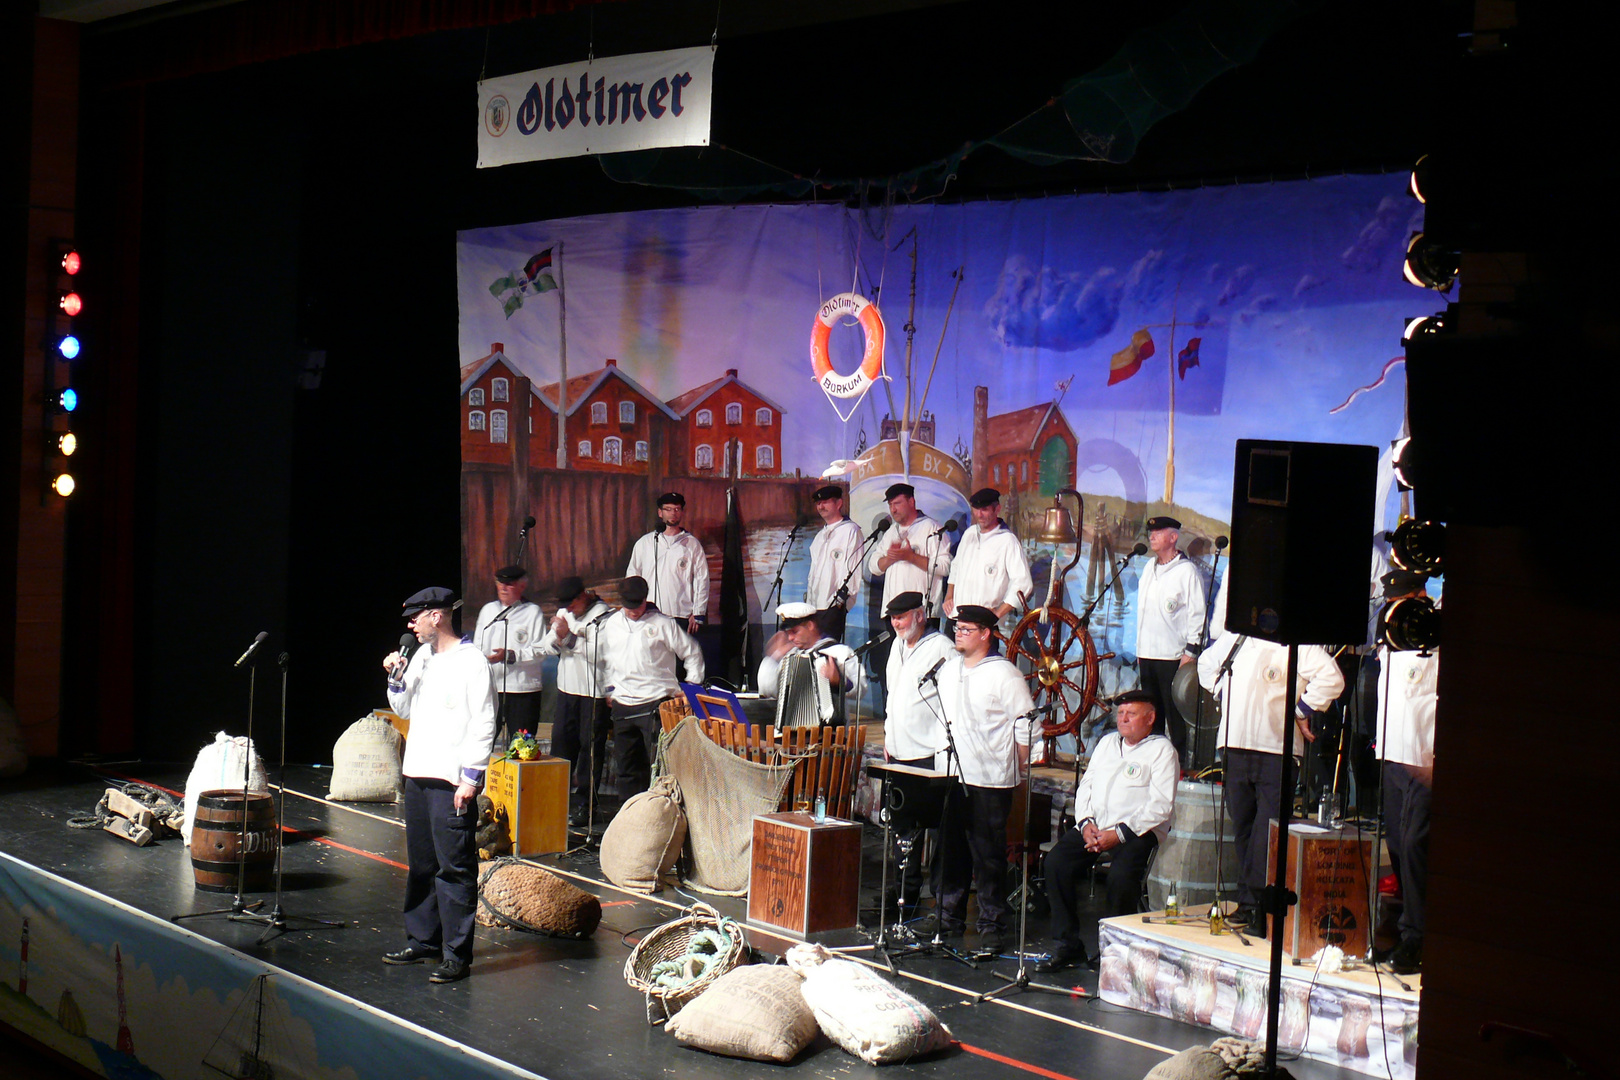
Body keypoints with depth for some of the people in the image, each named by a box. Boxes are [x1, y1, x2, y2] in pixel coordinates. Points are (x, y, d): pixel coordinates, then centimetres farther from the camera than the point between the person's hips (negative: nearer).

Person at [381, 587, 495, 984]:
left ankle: (457, 955, -3)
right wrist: (396, 678, 5)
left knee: (455, 868, -6)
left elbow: (484, 724, -12)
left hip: (453, 782, -8)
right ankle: (422, 940, 26)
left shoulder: (472, 661, -10)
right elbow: (405, 710, 22)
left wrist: (470, 777, -16)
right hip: (418, 773, 8)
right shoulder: (421, 657, 14)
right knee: (421, 863, 15)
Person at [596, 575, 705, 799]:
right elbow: (605, 658, 24)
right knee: (625, 764, 11)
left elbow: (692, 653, 1)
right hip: (622, 705, 5)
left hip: (655, 703, -5)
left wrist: (691, 688, -3)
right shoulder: (610, 624, 11)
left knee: (658, 763, -9)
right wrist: (609, 690, 19)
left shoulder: (662, 623, -4)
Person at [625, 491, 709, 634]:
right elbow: (632, 575, 15)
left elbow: (702, 579, 6)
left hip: (682, 617, -1)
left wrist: (698, 614, 1)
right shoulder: (645, 543, 10)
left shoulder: (692, 544, 7)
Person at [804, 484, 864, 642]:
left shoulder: (851, 531, -5)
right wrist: (807, 597, 16)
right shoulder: (821, 535, 22)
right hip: (813, 605, 8)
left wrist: (841, 598, -16)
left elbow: (854, 569, -11)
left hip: (834, 607, -8)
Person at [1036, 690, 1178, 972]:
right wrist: (1086, 823, -2)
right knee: (1056, 861, -19)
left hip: (1139, 830, -5)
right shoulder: (1107, 743, 22)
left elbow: (1161, 806, -9)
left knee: (1121, 874, -33)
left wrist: (1119, 833, -17)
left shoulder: (1161, 750, 2)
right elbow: (1085, 786, 19)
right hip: (1095, 825, 6)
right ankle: (1066, 944, -11)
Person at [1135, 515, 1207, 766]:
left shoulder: (1187, 571, -6)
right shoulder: (1149, 568, 16)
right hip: (1147, 654, 7)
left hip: (1173, 656, -7)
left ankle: (1180, 762, 1)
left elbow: (1197, 614, -8)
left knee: (1175, 714, -4)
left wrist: (1191, 651, -13)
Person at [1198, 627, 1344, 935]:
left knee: (1269, 832, -8)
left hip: (1276, 750, -6)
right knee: (1241, 827, 11)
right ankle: (1247, 902, 20)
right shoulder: (1235, 637, 16)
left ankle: (1265, 911, -6)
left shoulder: (1298, 643, -4)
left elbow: (1331, 678, -14)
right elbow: (1207, 662, 33)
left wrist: (1301, 712, -9)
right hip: (1234, 745, 6)